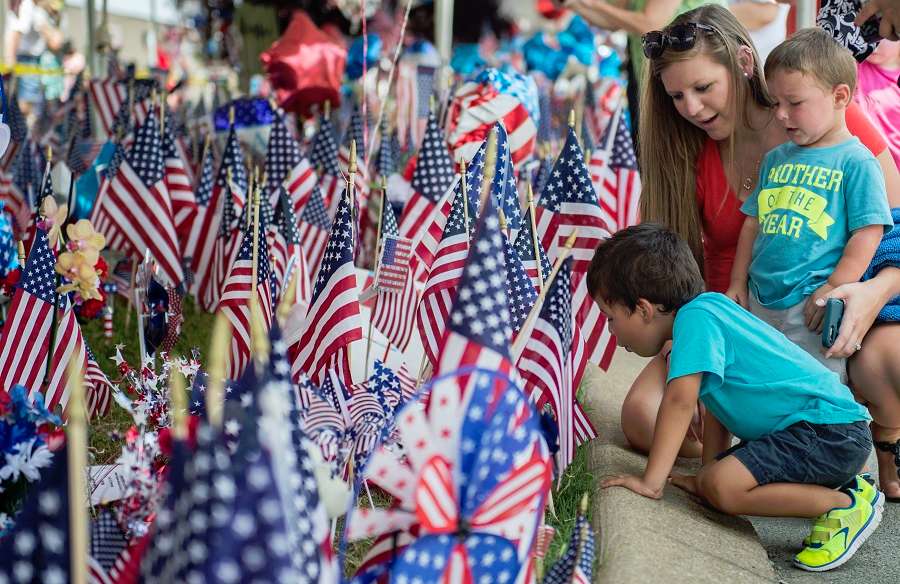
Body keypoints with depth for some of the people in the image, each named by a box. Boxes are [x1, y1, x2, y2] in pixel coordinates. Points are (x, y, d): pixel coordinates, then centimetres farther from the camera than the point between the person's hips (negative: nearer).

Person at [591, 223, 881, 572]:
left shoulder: (695, 317, -15)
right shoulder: (708, 310, 15)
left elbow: (680, 400, -25)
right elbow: (717, 405, 21)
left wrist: (651, 481, -25)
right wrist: (707, 475, 19)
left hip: (830, 431, -11)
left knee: (724, 488, -24)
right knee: (712, 483, 10)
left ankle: (846, 504, -7)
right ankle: (839, 481, 16)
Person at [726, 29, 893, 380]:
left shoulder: (856, 162, -6)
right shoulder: (775, 159, 13)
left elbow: (868, 233, -11)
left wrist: (833, 290, -15)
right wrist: (737, 284, 13)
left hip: (813, 309, -6)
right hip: (758, 302, 6)